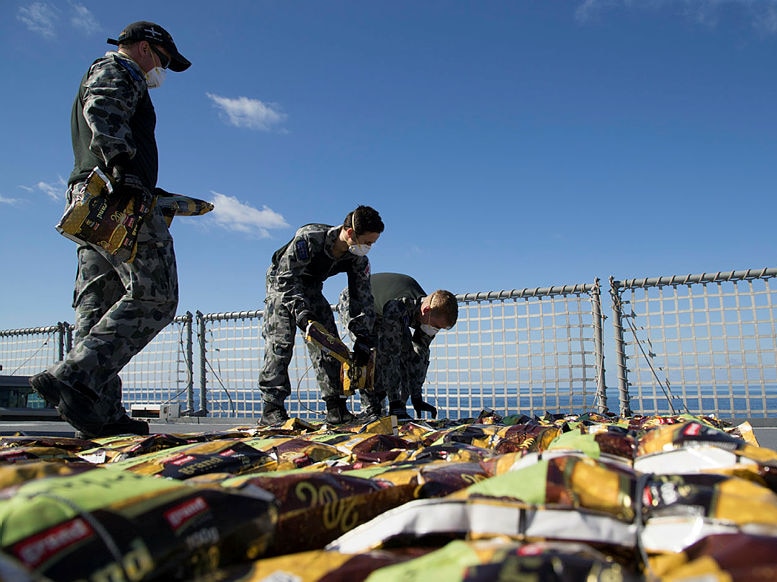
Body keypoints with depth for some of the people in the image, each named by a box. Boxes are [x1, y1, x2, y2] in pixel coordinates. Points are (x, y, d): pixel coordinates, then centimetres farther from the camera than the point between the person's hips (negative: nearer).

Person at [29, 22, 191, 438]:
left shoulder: (99, 76, 37)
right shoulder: (117, 71, 8)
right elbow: (103, 113, -14)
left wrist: (152, 191, 28)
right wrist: (123, 166, -30)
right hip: (119, 201, -10)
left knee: (98, 308, 0)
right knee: (153, 296, -18)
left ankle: (102, 415, -2)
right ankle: (74, 377, -27)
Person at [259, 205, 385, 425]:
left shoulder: (358, 259, -19)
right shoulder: (308, 238, -36)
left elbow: (362, 298, -12)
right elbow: (286, 278, -31)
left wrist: (363, 339, -18)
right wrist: (300, 311, -42)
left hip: (311, 288, 5)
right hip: (282, 284, -5)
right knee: (280, 344, -18)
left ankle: (336, 408, -5)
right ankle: (271, 409, -16)